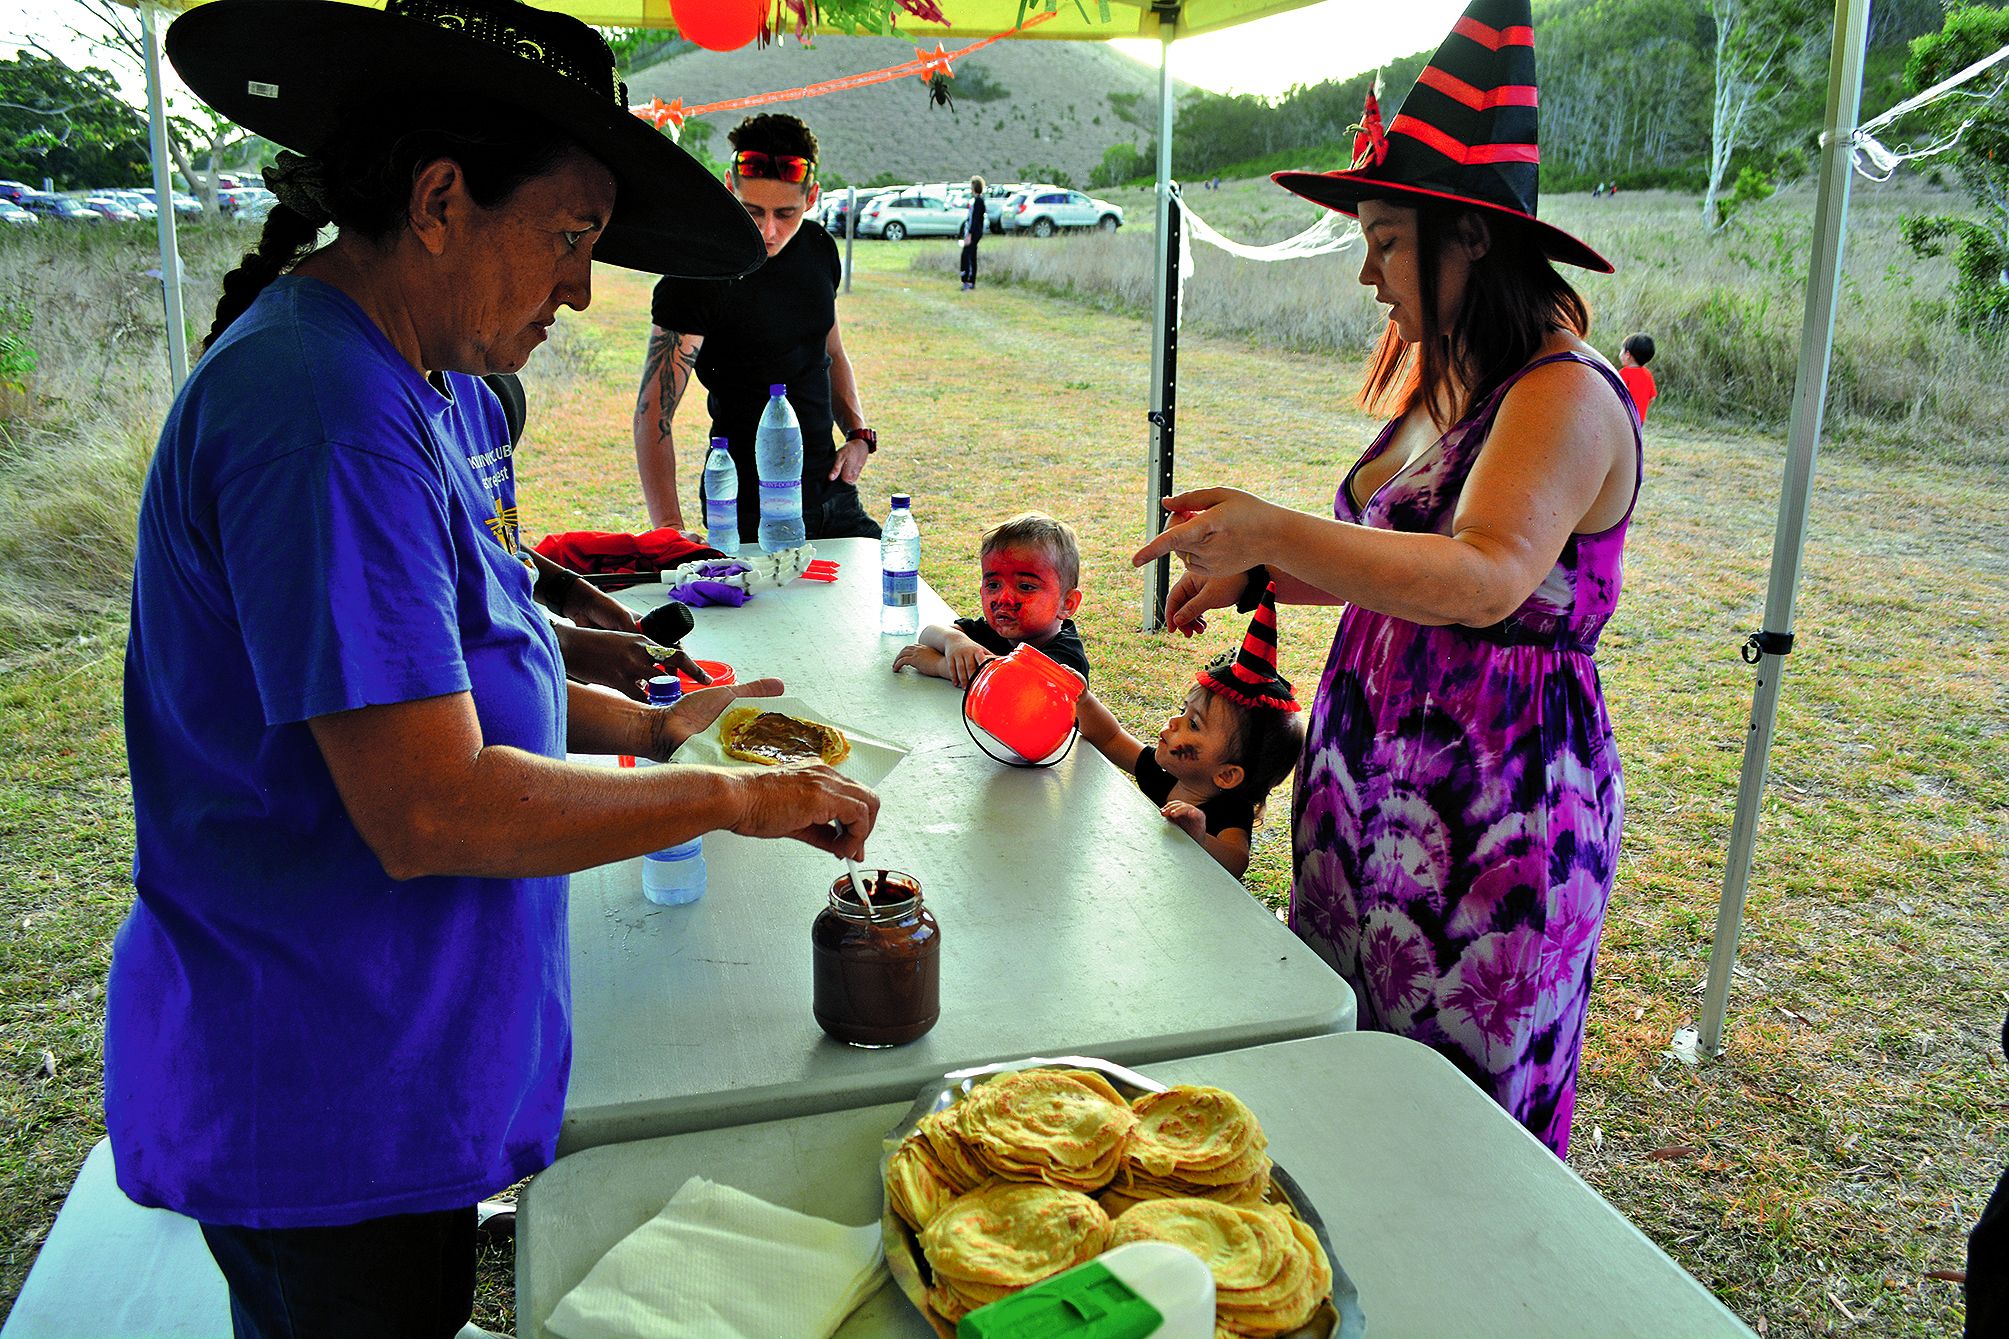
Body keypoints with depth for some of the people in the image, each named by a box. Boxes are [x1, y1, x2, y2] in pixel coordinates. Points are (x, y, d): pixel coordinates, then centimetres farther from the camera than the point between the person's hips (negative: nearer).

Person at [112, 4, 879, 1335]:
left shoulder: (442, 392, 6)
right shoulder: (323, 411, -26)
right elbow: (428, 810, -29)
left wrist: (646, 724, 3)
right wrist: (734, 799, -19)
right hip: (322, 1109, -9)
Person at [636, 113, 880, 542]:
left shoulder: (819, 248, 2)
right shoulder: (696, 275, -17)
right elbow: (653, 412, -22)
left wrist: (858, 432, 3)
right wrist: (670, 528, -34)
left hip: (831, 490, 6)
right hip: (748, 514, -6)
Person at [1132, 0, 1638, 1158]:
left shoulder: (1567, 394, -16)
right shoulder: (1440, 381, 12)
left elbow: (1484, 577, -32)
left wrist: (1273, 530, -33)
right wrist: (1255, 571, 9)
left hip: (1497, 818, -8)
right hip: (1376, 796, 9)